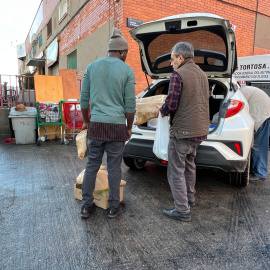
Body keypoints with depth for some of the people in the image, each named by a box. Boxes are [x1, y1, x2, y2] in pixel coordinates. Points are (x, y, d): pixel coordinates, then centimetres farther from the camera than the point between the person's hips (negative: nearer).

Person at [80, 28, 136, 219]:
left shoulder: (92, 67, 7)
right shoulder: (127, 71, -2)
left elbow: (84, 98, 9)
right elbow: (130, 104, -3)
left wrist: (86, 121, 20)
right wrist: (129, 128, 9)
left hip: (96, 125, 3)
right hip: (116, 126, -3)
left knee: (92, 166, 12)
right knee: (114, 168, 7)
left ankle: (87, 207, 21)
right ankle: (114, 207, 21)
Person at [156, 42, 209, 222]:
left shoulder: (178, 74, -13)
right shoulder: (202, 74, 13)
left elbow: (171, 105, -19)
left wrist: (162, 111, 4)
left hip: (182, 131, -9)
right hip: (200, 130, 9)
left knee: (176, 171, 2)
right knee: (189, 165, 24)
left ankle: (182, 210, 9)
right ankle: (190, 198, 39)